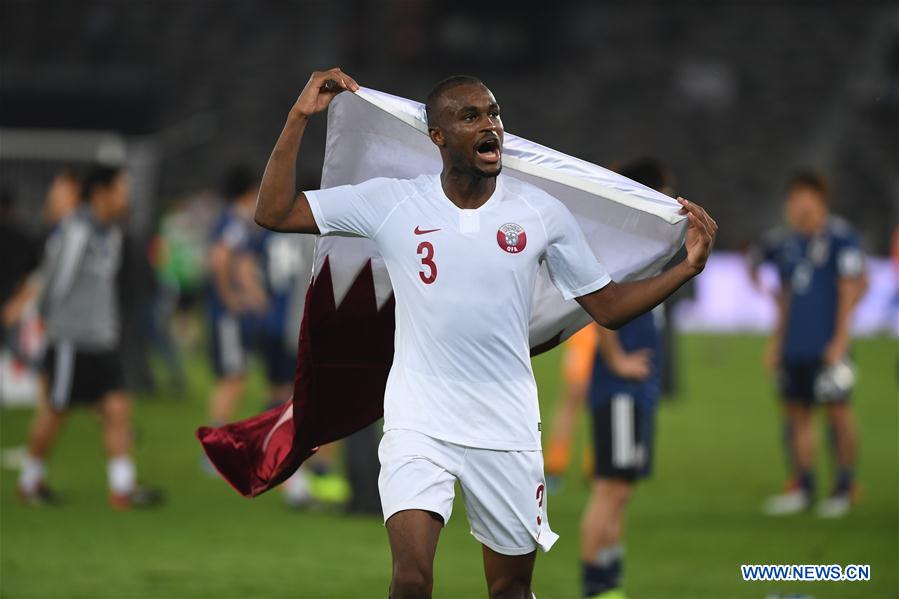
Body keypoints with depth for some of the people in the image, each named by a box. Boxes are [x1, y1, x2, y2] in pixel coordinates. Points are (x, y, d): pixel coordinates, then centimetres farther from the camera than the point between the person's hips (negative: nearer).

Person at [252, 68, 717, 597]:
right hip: (419, 425, -2)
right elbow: (274, 212, -4)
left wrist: (688, 267, -5)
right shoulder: (390, 204, -4)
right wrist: (301, 118, -10)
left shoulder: (542, 212, 0)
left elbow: (608, 306, 7)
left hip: (508, 429, 2)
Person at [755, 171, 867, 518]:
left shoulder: (839, 237, -7)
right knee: (797, 412, 8)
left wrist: (840, 339, -12)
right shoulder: (787, 242, 12)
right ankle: (803, 488, 15)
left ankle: (845, 487, 7)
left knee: (837, 411, -2)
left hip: (826, 345, -7)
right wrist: (777, 340, 20)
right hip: (794, 345, 7)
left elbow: (849, 289, -8)